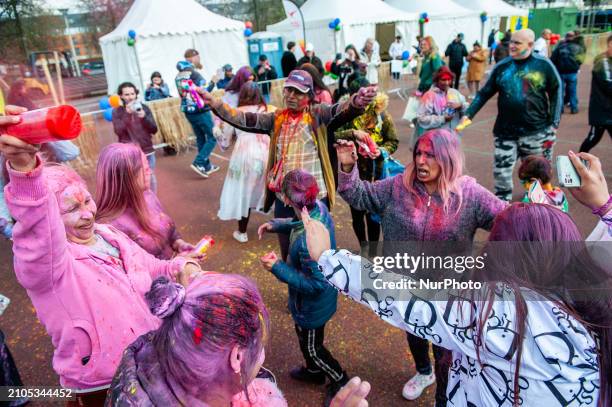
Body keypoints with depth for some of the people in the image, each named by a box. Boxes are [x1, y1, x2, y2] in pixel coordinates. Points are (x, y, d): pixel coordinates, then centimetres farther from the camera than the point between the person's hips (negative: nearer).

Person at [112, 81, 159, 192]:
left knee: (151, 179, 13)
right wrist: (127, 114, -20)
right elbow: (119, 131, -13)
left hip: (147, 151, 3)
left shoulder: (144, 108, 2)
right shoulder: (117, 112, -1)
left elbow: (154, 130, -2)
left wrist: (144, 117, -19)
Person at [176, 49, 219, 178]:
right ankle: (198, 163, -7)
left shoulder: (178, 77, 9)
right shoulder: (194, 74, -16)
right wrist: (213, 82, -10)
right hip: (201, 112, -8)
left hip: (188, 112, 8)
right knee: (212, 138, 2)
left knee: (200, 138, 15)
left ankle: (207, 166, 21)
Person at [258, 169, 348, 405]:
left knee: (311, 347, 20)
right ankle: (314, 371, 58)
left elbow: (315, 284, -32)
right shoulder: (319, 208, -17)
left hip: (313, 303, -8)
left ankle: (341, 383, 44)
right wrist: (276, 225, -5)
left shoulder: (306, 241, -43)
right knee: (304, 337, 32)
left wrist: (278, 268, -29)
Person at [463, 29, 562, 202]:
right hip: (505, 132, 2)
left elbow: (556, 92, 1)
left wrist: (553, 124, -4)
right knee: (501, 171, 4)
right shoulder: (502, 67, 2)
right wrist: (469, 114, -5)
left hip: (536, 132, -1)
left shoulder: (543, 65, -4)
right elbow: (484, 93, 5)